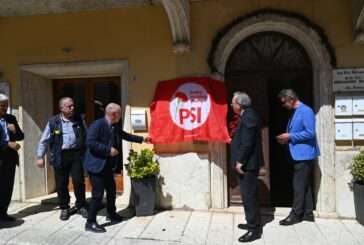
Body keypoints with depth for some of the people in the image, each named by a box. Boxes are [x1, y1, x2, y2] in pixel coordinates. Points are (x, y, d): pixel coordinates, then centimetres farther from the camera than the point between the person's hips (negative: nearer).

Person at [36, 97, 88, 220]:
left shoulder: (79, 120, 6)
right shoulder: (53, 122, 1)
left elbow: (86, 138, 11)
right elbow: (44, 140, 6)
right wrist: (40, 156, 3)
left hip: (76, 154, 0)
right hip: (60, 156, 0)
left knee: (79, 181, 1)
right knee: (61, 183, 7)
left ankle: (81, 206, 18)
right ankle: (64, 208, 23)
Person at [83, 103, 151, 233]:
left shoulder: (115, 127, 7)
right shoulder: (97, 124, -19)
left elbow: (125, 135, 21)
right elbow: (90, 142, -26)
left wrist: (142, 139, 23)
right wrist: (108, 150, -25)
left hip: (107, 165, 9)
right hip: (96, 164, -9)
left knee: (111, 189, 18)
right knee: (98, 193, -7)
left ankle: (111, 214, 37)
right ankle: (90, 222, 6)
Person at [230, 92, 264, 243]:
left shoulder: (248, 116, -18)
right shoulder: (246, 115, 14)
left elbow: (247, 142, -24)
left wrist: (240, 161, -21)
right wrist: (240, 161, 18)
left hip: (247, 163, -11)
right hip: (246, 162, 11)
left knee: (248, 196, -3)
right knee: (249, 195, 19)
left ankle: (254, 230, 7)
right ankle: (253, 223, 31)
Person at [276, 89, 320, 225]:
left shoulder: (306, 111, -15)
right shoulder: (294, 112, 14)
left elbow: (310, 133, -22)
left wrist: (290, 136, -17)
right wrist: (286, 139, 3)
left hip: (303, 154, -10)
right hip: (297, 155, 10)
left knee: (299, 185, -2)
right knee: (304, 185, 15)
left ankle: (295, 214, 7)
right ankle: (308, 213, 24)